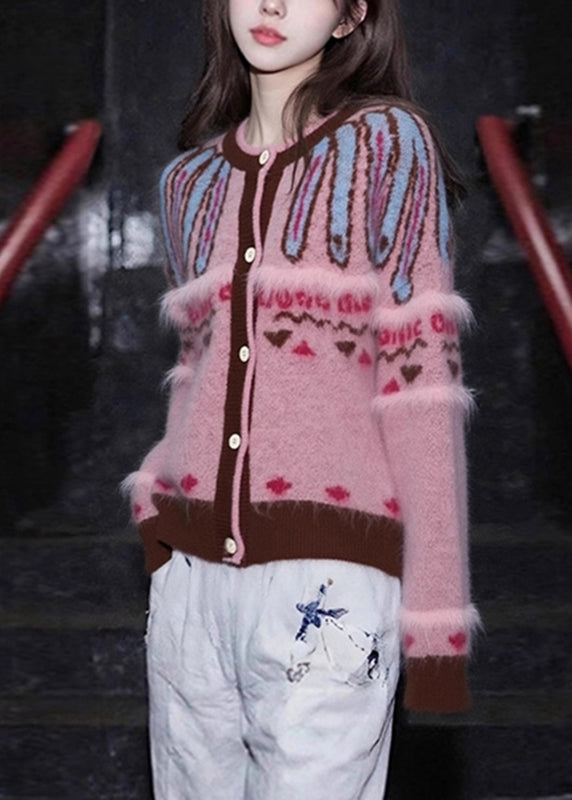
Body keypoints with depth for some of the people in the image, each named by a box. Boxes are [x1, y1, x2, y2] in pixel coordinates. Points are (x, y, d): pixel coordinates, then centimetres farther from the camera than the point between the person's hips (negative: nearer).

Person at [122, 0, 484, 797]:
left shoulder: (387, 143, -1)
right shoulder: (191, 177, 14)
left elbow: (421, 371, -5)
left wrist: (436, 608, -10)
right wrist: (155, 492, 4)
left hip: (327, 570, -5)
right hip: (191, 571, 5)